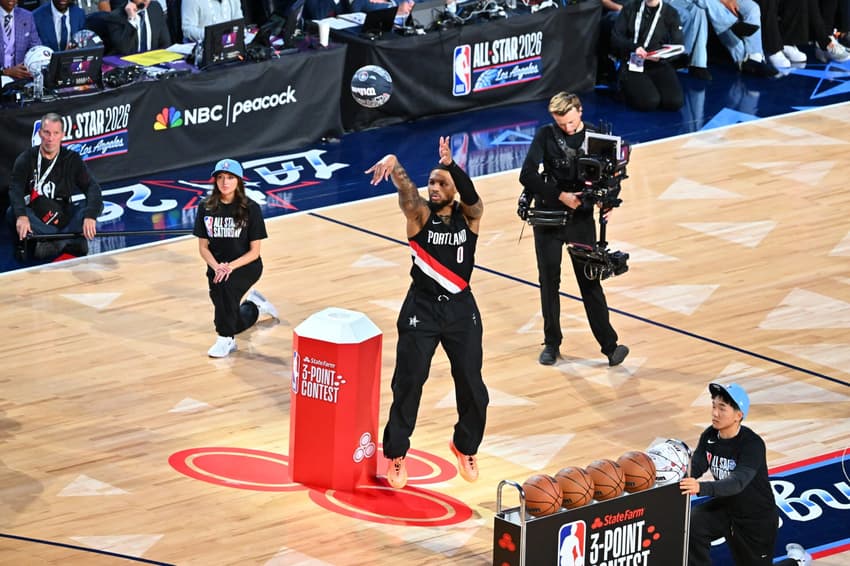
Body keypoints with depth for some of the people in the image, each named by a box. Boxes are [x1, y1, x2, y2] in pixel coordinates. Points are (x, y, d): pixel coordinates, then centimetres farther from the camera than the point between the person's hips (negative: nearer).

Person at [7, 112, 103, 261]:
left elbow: (92, 187, -10)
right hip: (36, 217, -1)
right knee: (12, 213, -33)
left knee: (97, 205, -23)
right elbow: (15, 189, -17)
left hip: (65, 218, 2)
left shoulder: (72, 159, 2)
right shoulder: (26, 159, -2)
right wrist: (21, 216, -38)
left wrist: (90, 216, -31)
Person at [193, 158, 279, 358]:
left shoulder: (250, 209, -12)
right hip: (217, 265, 4)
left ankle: (226, 339, -24)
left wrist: (231, 266, -25)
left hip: (246, 265, -4)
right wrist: (216, 267, -20)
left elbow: (254, 251, -10)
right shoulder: (206, 208, -5)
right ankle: (253, 305, 41)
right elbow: (203, 247, -1)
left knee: (226, 284, -37)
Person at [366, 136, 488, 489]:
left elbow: (470, 196, -27)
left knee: (472, 387, 5)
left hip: (461, 308, 1)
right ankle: (396, 455, 14)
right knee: (408, 384, -2)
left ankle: (466, 447, 30)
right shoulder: (420, 214, -8)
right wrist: (393, 166, -52)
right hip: (421, 308, -1)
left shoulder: (470, 215, -4)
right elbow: (406, 192, -29)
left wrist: (451, 165, -47)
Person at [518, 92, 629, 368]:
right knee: (549, 281, 8)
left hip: (581, 218, -1)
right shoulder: (546, 136, -5)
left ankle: (609, 344, 1)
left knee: (590, 281, -2)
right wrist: (560, 195, -18)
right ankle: (552, 343, 21)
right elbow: (527, 175, -12)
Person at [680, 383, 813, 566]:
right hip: (725, 508, 5)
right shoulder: (709, 436, -9)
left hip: (758, 518, -5)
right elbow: (694, 467, -20)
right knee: (692, 524, -25)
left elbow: (737, 483, -42)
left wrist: (701, 488, -59)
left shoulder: (752, 444, -29)